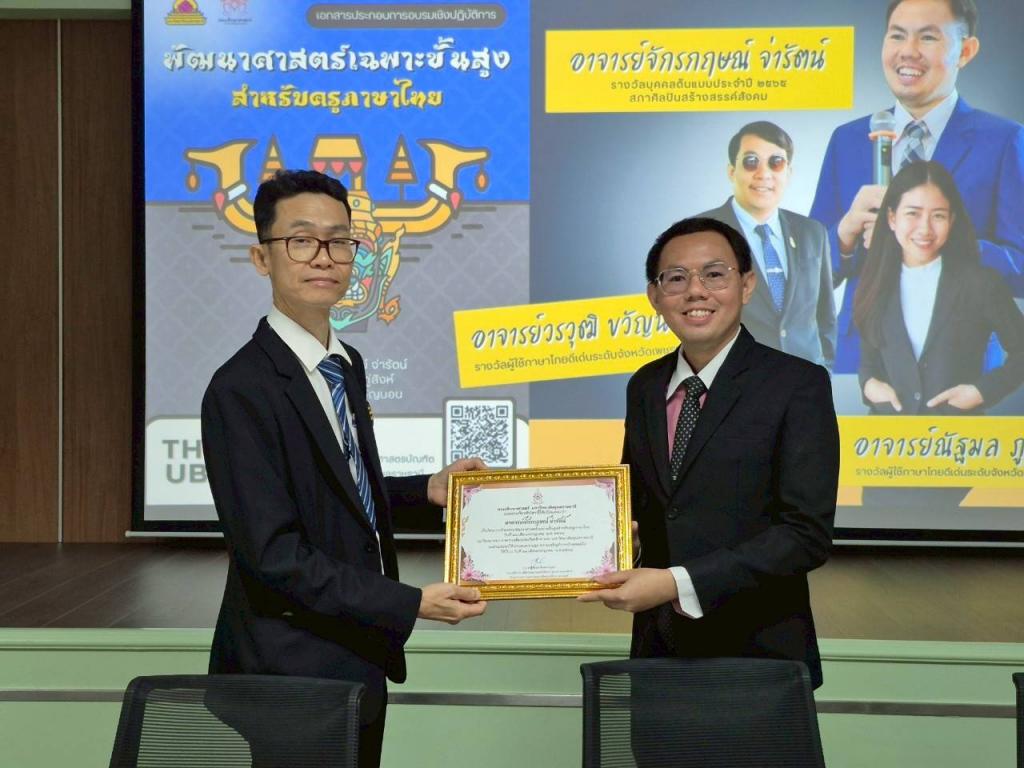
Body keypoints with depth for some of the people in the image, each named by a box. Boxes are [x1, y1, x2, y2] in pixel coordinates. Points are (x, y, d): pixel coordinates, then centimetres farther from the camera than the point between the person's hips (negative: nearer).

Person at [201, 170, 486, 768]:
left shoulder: (349, 365, 7)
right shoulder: (240, 391, -20)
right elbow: (273, 552, -23)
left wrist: (427, 489, 4)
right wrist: (411, 604, -22)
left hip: (359, 663, 8)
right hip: (290, 675, -8)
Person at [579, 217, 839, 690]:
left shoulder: (798, 385, -11)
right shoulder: (644, 387, 7)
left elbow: (807, 534, -17)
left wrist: (678, 582, -24)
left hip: (758, 655, -4)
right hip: (658, 650, 4)